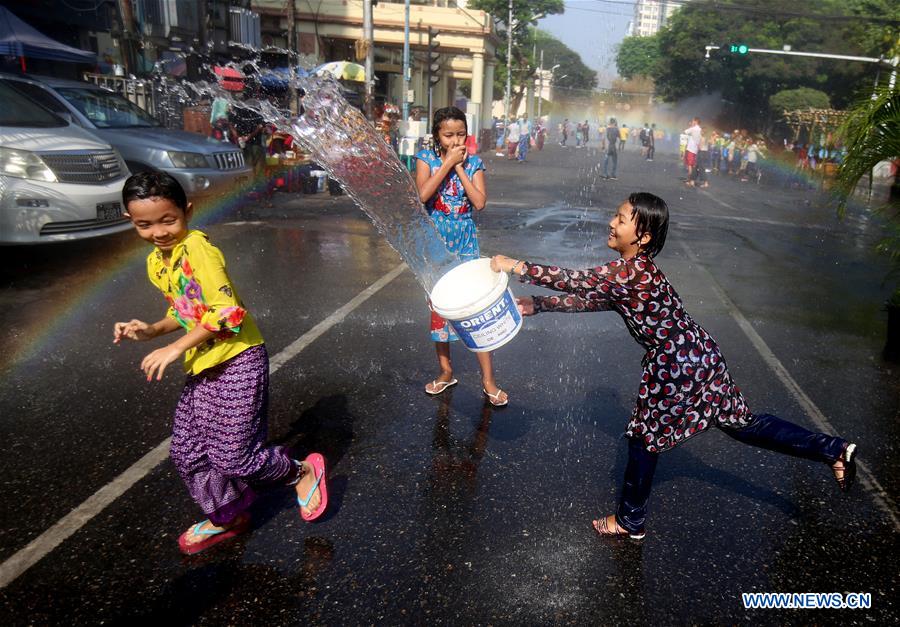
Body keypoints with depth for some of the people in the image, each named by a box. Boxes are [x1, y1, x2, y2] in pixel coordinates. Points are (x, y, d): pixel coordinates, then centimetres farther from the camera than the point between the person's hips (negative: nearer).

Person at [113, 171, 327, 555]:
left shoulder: (196, 247, -18)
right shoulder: (156, 262, 9)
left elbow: (228, 311, -26)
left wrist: (175, 348, -21)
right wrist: (151, 331, 3)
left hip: (238, 362, -9)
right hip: (202, 367, 9)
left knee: (232, 456, -4)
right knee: (186, 452, 13)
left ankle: (303, 472, 22)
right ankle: (225, 517, 35)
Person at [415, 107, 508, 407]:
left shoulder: (474, 162, 1)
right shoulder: (427, 158, -2)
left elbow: (479, 202, -12)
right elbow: (423, 194, -19)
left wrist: (460, 167, -13)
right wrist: (448, 163, -17)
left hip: (465, 240, 0)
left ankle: (488, 379, 5)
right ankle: (446, 371, 27)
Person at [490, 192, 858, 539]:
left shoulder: (633, 270, -23)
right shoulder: (630, 272, 7)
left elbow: (576, 281, -28)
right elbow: (589, 300, 13)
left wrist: (516, 267, -23)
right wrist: (537, 305, 10)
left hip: (676, 364, -9)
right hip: (696, 354, 9)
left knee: (644, 436, 8)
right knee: (741, 423, 20)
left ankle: (630, 522, 27)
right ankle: (833, 450, 26)